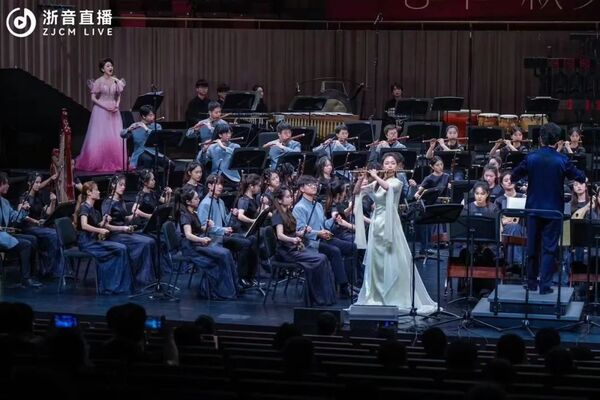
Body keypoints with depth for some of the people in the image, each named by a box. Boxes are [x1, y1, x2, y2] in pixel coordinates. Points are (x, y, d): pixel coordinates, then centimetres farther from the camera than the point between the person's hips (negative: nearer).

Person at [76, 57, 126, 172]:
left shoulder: (116, 81, 8)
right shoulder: (98, 82, -4)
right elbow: (93, 98, -6)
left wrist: (117, 105, -5)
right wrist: (105, 106, -15)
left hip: (113, 112, 4)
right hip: (101, 111, -4)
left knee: (115, 138, 1)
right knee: (100, 138, -4)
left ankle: (114, 163, 6)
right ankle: (99, 164, 1)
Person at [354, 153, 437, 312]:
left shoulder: (397, 183, -4)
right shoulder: (376, 183, 11)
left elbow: (387, 187, -26)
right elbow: (358, 191, 9)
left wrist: (375, 176, -17)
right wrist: (361, 178, -7)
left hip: (390, 225, -6)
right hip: (376, 224, 6)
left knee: (395, 263, -9)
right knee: (375, 262, 7)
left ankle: (400, 299, -6)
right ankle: (376, 297, 14)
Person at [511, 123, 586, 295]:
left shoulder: (530, 158, -6)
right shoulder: (562, 161, -10)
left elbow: (513, 177, 5)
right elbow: (581, 178, 0)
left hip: (533, 209, 2)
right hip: (554, 210, -2)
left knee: (533, 247, 14)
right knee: (549, 248, 3)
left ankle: (531, 283, 22)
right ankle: (545, 285, -1)